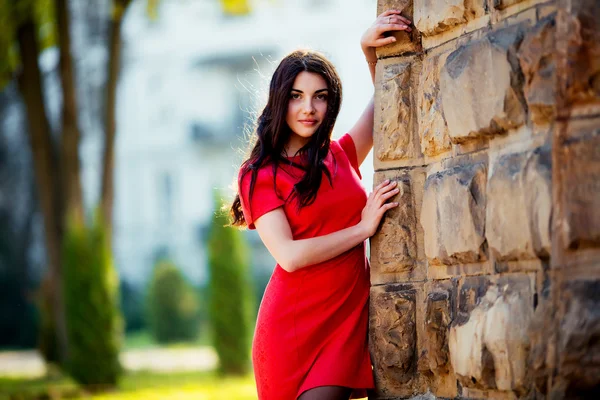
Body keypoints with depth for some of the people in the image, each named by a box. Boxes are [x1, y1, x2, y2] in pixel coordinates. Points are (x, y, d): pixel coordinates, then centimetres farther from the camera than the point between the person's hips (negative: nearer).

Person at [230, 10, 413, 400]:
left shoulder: (341, 156, 12)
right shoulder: (259, 175, 0)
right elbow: (289, 255, -12)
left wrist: (370, 49, 8)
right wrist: (363, 228, -7)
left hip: (349, 314, 3)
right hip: (296, 320, -3)